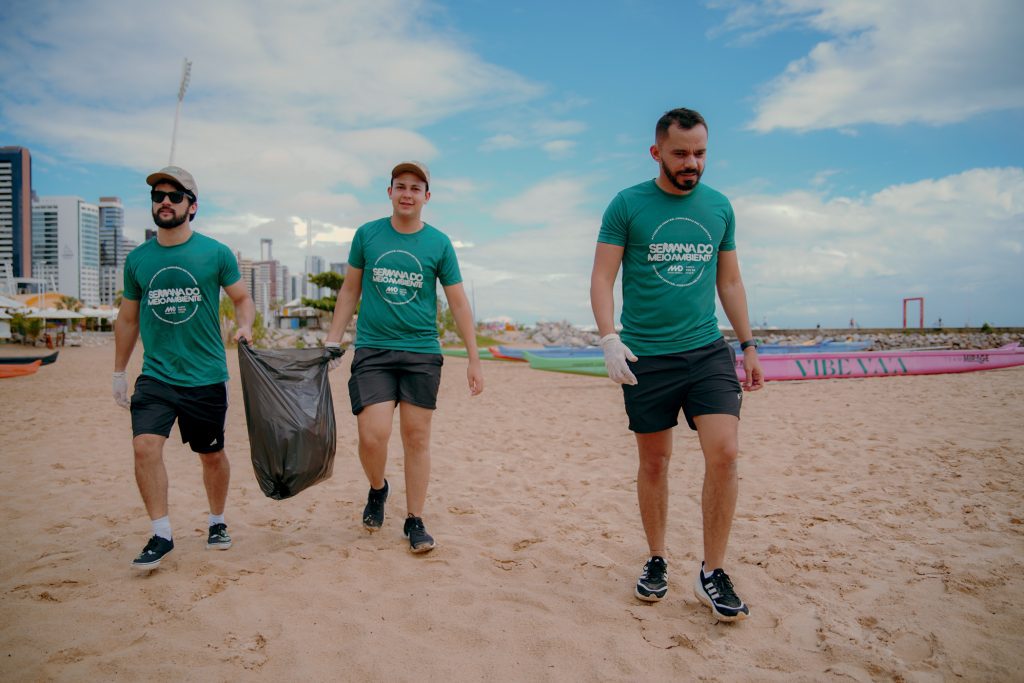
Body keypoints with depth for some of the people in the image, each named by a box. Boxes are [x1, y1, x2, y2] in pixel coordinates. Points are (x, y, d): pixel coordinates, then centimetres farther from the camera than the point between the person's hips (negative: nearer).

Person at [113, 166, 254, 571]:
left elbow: (242, 298, 6)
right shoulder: (137, 259, 5)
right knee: (145, 446, -15)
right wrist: (119, 373, 17)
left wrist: (245, 325, -16)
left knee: (212, 456, 10)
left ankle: (217, 523, 32)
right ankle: (161, 535, 0)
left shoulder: (215, 253, -3)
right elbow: (128, 318, 15)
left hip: (206, 377, -1)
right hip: (155, 375, 2)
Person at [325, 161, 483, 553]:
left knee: (417, 437, 3)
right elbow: (350, 290, 14)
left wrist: (474, 360, 1)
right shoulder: (367, 234, 5)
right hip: (372, 350, 0)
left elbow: (458, 303, 5)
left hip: (422, 352, 0)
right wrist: (332, 341, 9)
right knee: (372, 435, -11)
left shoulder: (439, 243, 2)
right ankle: (377, 489, 22)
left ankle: (414, 520, 17)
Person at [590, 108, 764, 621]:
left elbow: (729, 280, 16)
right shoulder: (627, 205, -1)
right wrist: (608, 338, -19)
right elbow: (602, 277, -5)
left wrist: (749, 345, 13)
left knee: (723, 453, -11)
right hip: (645, 356, -2)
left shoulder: (719, 206, 10)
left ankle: (712, 574, 6)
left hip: (708, 350, 2)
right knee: (654, 462, 8)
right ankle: (657, 562, 27)